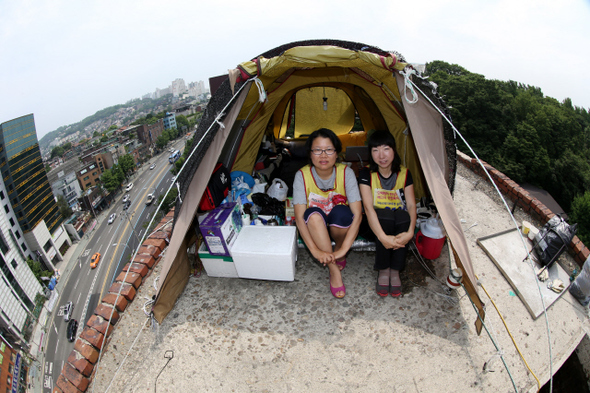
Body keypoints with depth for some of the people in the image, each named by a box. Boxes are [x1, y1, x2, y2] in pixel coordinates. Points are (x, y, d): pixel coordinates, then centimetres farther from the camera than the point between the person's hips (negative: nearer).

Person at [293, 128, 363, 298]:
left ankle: (339, 252, -5)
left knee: (341, 212, -34)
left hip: (339, 226, 0)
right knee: (314, 214, -34)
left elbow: (357, 214, -24)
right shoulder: (302, 175, -18)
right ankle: (334, 271, -26)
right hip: (315, 227, 0)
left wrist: (343, 249, -33)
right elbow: (299, 217, -23)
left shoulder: (346, 173, -19)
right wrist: (315, 250, -34)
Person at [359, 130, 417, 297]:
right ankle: (383, 271, -16)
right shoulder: (366, 173, -12)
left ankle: (395, 271, -16)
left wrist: (410, 232, -32)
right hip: (377, 220, -2)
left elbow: (411, 205, -12)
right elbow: (368, 207, -23)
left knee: (404, 217, -33)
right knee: (384, 216, -36)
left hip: (400, 222, 2)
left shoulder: (404, 173, -5)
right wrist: (383, 237, -37)